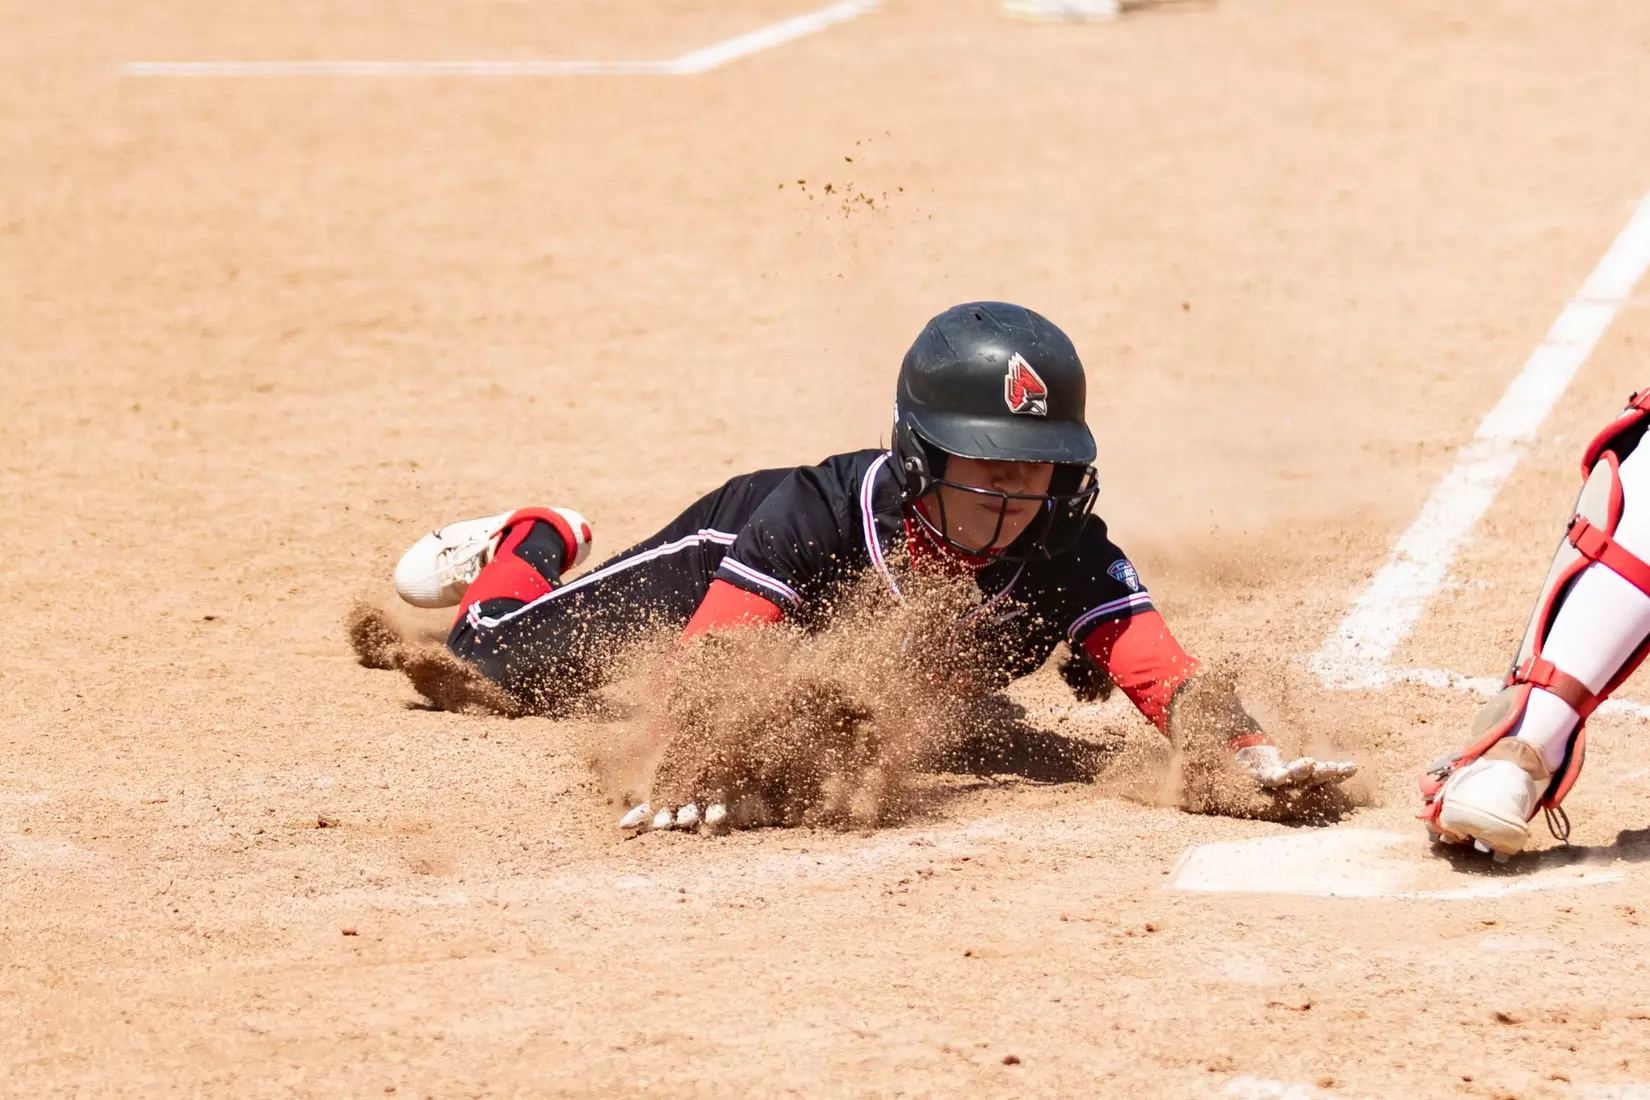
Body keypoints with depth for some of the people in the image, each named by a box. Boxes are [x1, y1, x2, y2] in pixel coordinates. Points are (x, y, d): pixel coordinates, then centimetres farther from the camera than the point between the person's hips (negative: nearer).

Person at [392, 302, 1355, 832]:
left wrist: (1256, 756, -72)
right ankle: (534, 544, 36)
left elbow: (1163, 672, -52)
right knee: (493, 666, 3)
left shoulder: (1065, 554, -41)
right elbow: (709, 658, -53)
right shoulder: (817, 512, -46)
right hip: (736, 557, -3)